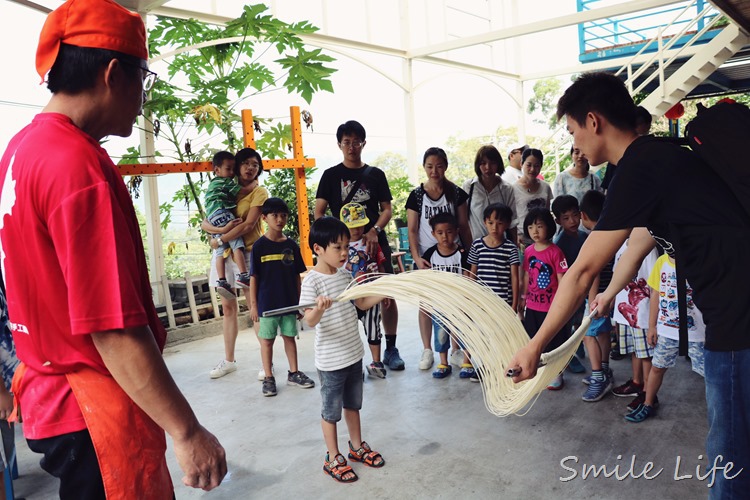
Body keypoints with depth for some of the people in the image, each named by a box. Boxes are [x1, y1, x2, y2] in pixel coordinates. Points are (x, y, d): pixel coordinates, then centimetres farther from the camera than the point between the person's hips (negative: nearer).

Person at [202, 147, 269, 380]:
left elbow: (248, 224, -14)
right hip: (224, 254, 5)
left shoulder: (260, 192, -1)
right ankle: (229, 360, 21)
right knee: (228, 308, 11)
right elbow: (204, 223, 4)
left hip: (248, 253, -5)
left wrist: (219, 239, -13)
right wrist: (222, 229, -17)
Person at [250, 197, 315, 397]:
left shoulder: (291, 245, 2)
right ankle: (268, 378, 17)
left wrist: (299, 301, 5)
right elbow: (254, 277, -5)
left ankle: (294, 373, 25)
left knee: (290, 336, 13)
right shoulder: (259, 246, -6)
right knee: (267, 340, 7)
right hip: (267, 303, -3)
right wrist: (253, 304, -7)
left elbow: (297, 275, 6)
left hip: (289, 302, 3)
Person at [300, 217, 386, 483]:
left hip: (354, 354, 7)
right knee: (331, 411, 10)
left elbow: (361, 303, 13)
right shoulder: (312, 281, -19)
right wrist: (319, 309, -48)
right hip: (331, 360, -7)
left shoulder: (345, 274, 3)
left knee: (353, 404, 23)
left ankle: (357, 446, 40)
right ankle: (333, 459, 26)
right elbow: (310, 321, -27)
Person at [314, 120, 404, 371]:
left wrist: (374, 231, -12)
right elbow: (319, 213, 3)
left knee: (388, 295, 0)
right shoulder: (331, 175, 6)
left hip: (375, 242, 2)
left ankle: (391, 349, 14)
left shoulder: (375, 174, 10)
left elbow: (387, 209, 7)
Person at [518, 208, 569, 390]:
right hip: (532, 306, 6)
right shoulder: (528, 251, 3)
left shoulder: (555, 251, -14)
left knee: (554, 341, 8)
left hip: (551, 306, -5)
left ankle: (557, 374, 25)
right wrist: (523, 297, 14)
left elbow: (562, 279, -12)